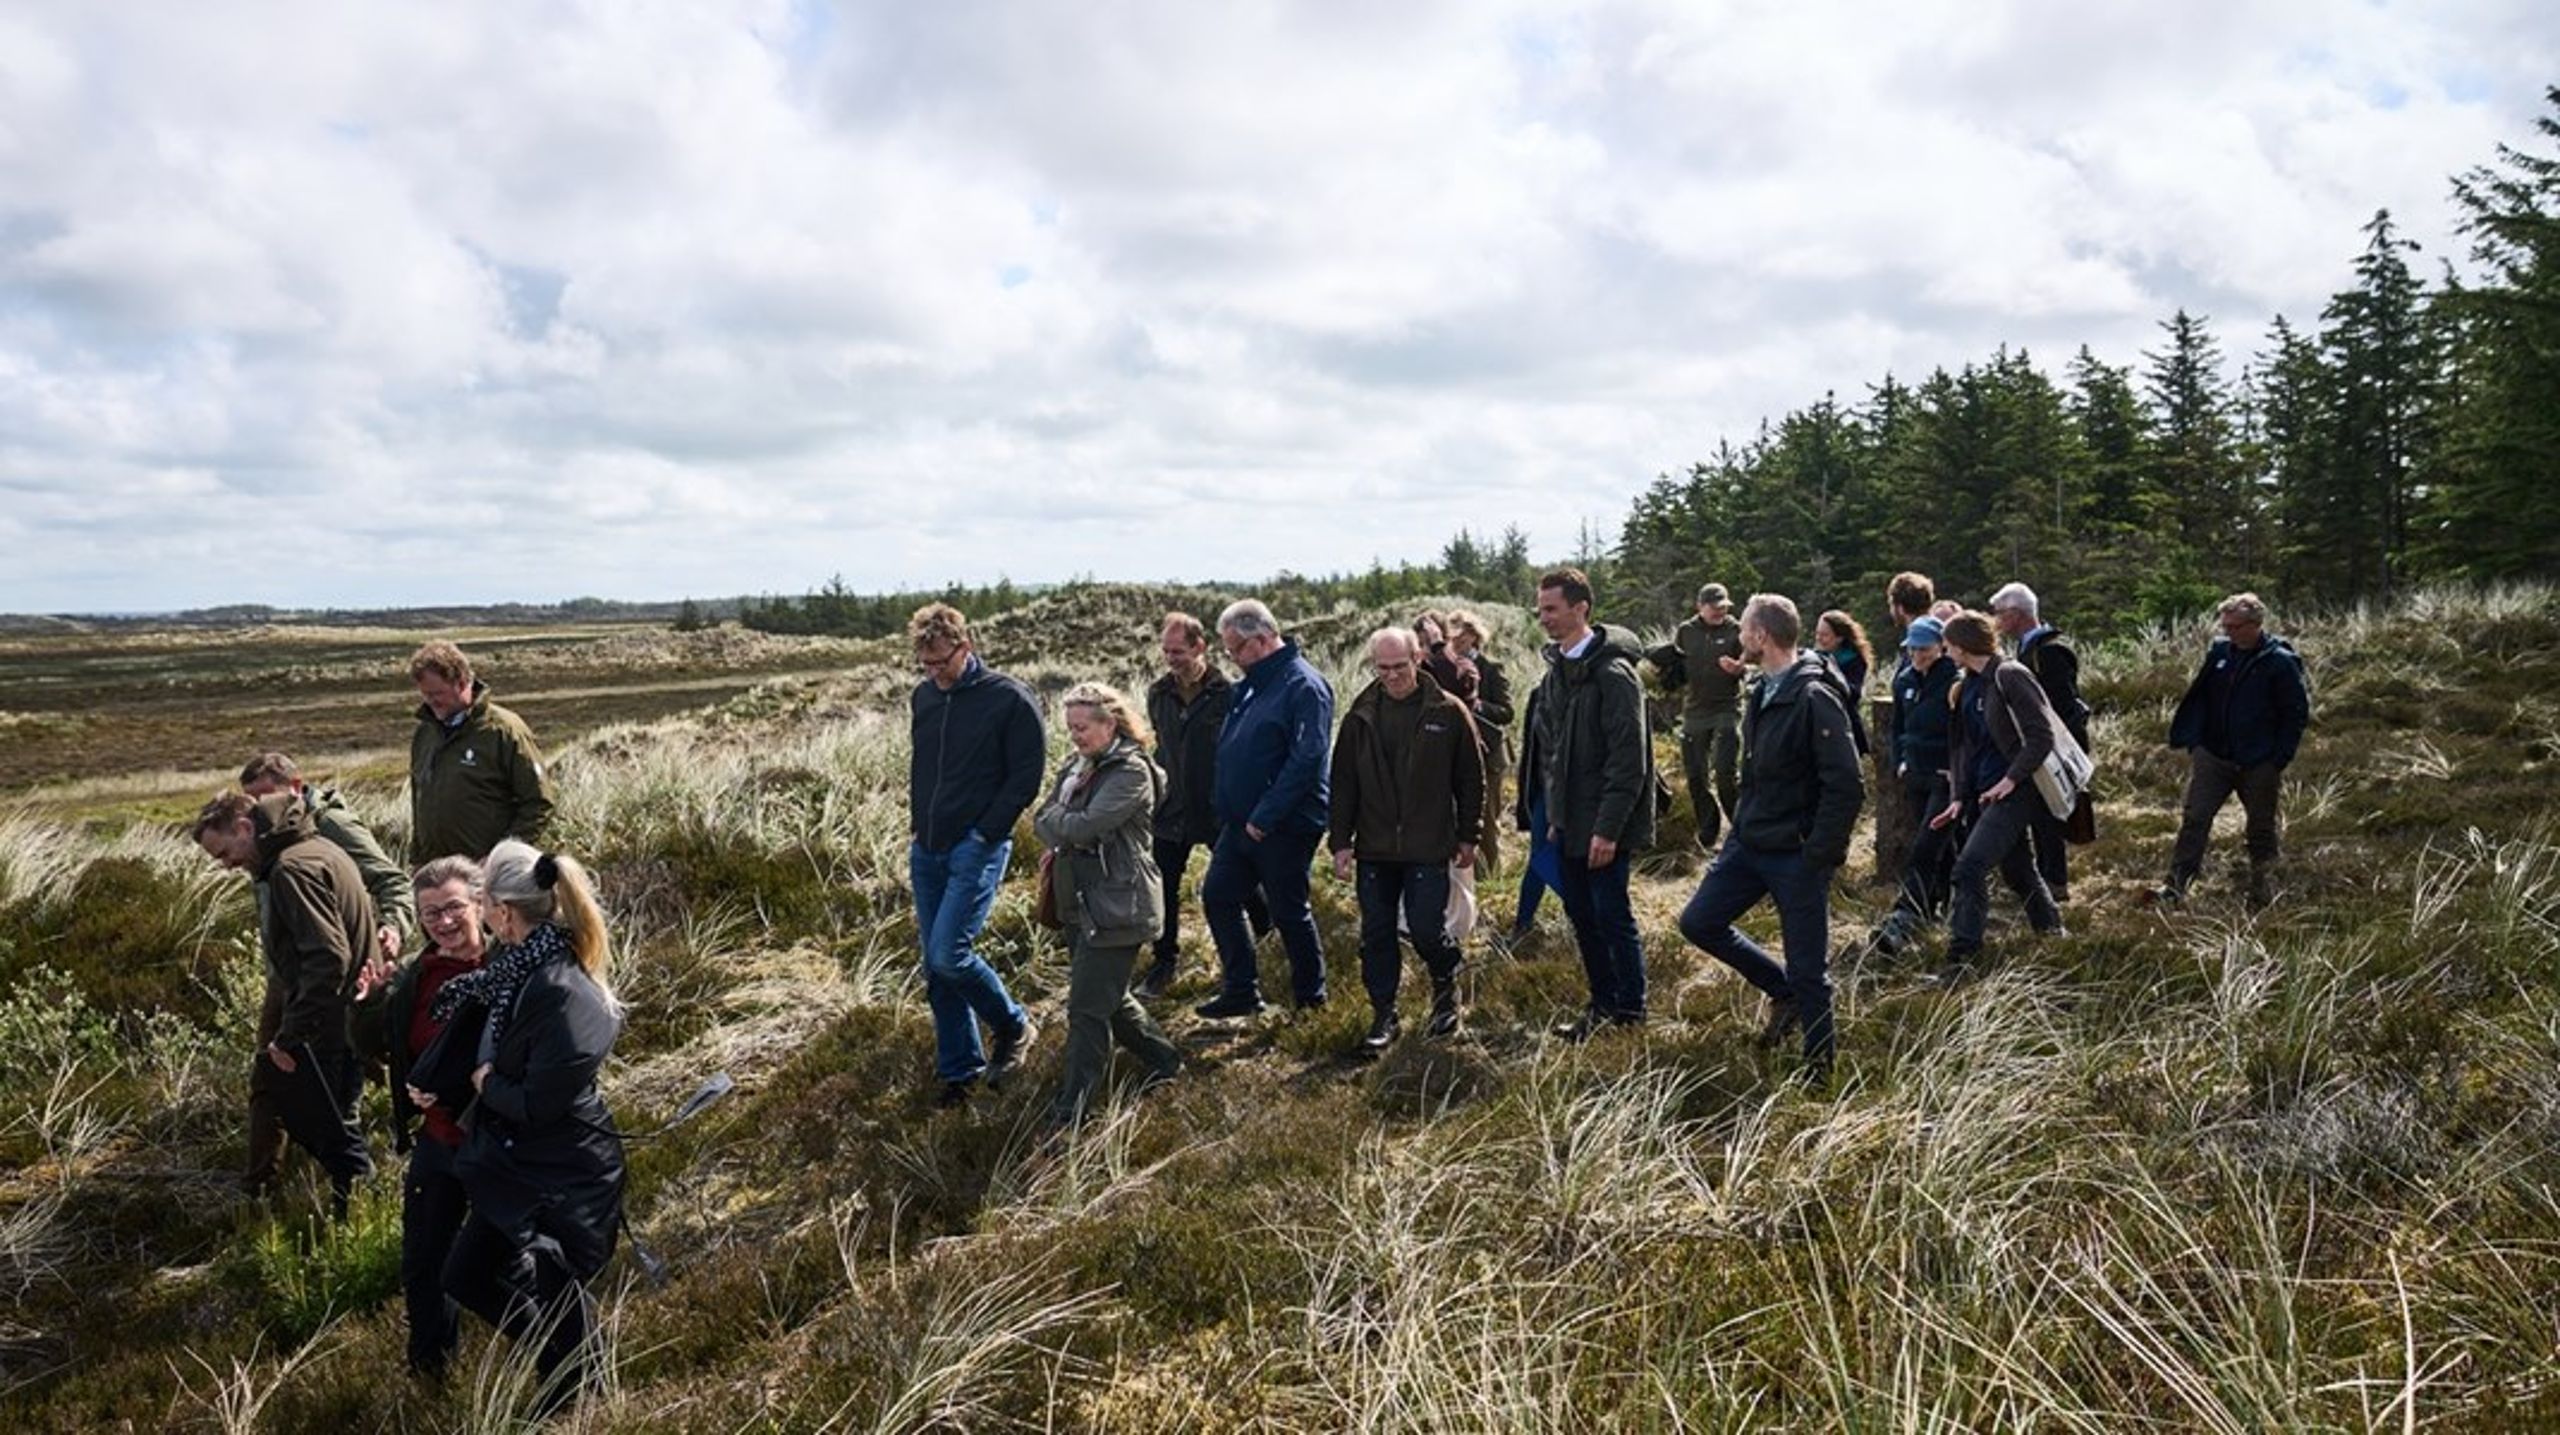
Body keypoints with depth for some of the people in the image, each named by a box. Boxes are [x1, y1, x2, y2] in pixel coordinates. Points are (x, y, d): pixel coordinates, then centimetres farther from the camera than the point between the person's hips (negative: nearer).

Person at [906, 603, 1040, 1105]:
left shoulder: (1010, 699, -11)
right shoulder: (923, 698, 9)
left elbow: (1027, 776, -10)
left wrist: (984, 834, -15)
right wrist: (917, 827, 11)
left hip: (977, 849, -6)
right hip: (927, 851, 7)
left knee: (949, 954, -15)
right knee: (935, 966, 8)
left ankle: (1012, 1026, 10)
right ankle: (958, 1068, 21)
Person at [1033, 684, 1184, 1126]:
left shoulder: (1131, 772, -15)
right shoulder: (1077, 767, 12)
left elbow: (1086, 826, -23)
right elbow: (1043, 820, 13)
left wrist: (1057, 821, -4)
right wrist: (1065, 834, -8)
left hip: (1116, 907, -9)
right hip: (1079, 902, 9)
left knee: (1087, 1007, -6)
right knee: (1108, 996, 19)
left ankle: (1070, 1114, 1)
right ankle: (1164, 1060, 38)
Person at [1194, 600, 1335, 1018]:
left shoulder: (1303, 686, -18)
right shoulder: (1250, 685, 11)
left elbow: (1308, 759, -25)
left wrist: (1264, 817, -24)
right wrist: (1229, 812, 10)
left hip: (1284, 826, -9)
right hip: (1241, 822, 9)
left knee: (1289, 912, 4)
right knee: (1217, 896, 10)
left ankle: (1311, 998, 22)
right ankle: (1240, 991, 20)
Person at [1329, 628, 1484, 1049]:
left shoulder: (1448, 712, -4)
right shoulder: (1360, 717, 3)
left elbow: (1471, 778, 3)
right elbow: (1342, 784, 7)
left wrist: (1467, 836, 4)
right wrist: (1341, 842, 3)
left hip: (1428, 848, -3)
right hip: (1374, 848, 3)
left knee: (1426, 928, -4)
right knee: (1376, 934, 6)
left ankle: (1446, 987, 27)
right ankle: (1384, 1015, 19)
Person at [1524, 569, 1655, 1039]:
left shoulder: (1613, 674, -17)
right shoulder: (1556, 672, 10)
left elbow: (1628, 761, -20)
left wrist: (1608, 828, -22)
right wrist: (1554, 815, 15)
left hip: (1604, 825, -8)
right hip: (1569, 822, 8)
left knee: (1611, 915, 1)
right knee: (1580, 913, 14)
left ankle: (1629, 1013, 16)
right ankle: (1603, 1005, 27)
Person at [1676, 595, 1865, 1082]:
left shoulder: (1814, 698, -19)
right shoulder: (1759, 692, 9)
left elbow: (1847, 786, -22)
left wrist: (1817, 855, -21)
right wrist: (1742, 825, 13)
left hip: (1796, 854, -9)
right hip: (1748, 842, 9)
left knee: (1808, 970, 2)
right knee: (1698, 921, 9)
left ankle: (1820, 1066, 20)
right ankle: (1783, 992, 24)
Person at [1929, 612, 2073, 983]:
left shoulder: (2009, 677, -14)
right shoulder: (1969, 685, 11)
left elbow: (2042, 735, -16)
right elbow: (1963, 744, 15)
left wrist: (2010, 780, -17)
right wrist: (1959, 796, 8)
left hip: (2014, 790, -9)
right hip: (1984, 793, 9)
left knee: (1970, 865, -17)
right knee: (2017, 869, 20)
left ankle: (1961, 959, -16)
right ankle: (2051, 930, 39)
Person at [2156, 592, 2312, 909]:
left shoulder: (2281, 662, -11)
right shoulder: (2220, 651, 2)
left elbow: (2297, 714, -6)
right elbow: (2199, 698, 13)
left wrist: (2279, 758, -12)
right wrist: (2193, 741, 5)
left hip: (2259, 763, -3)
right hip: (2212, 755, 3)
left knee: (2262, 826, 12)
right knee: (2194, 818, -4)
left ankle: (2262, 890, 28)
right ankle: (2177, 884, -5)